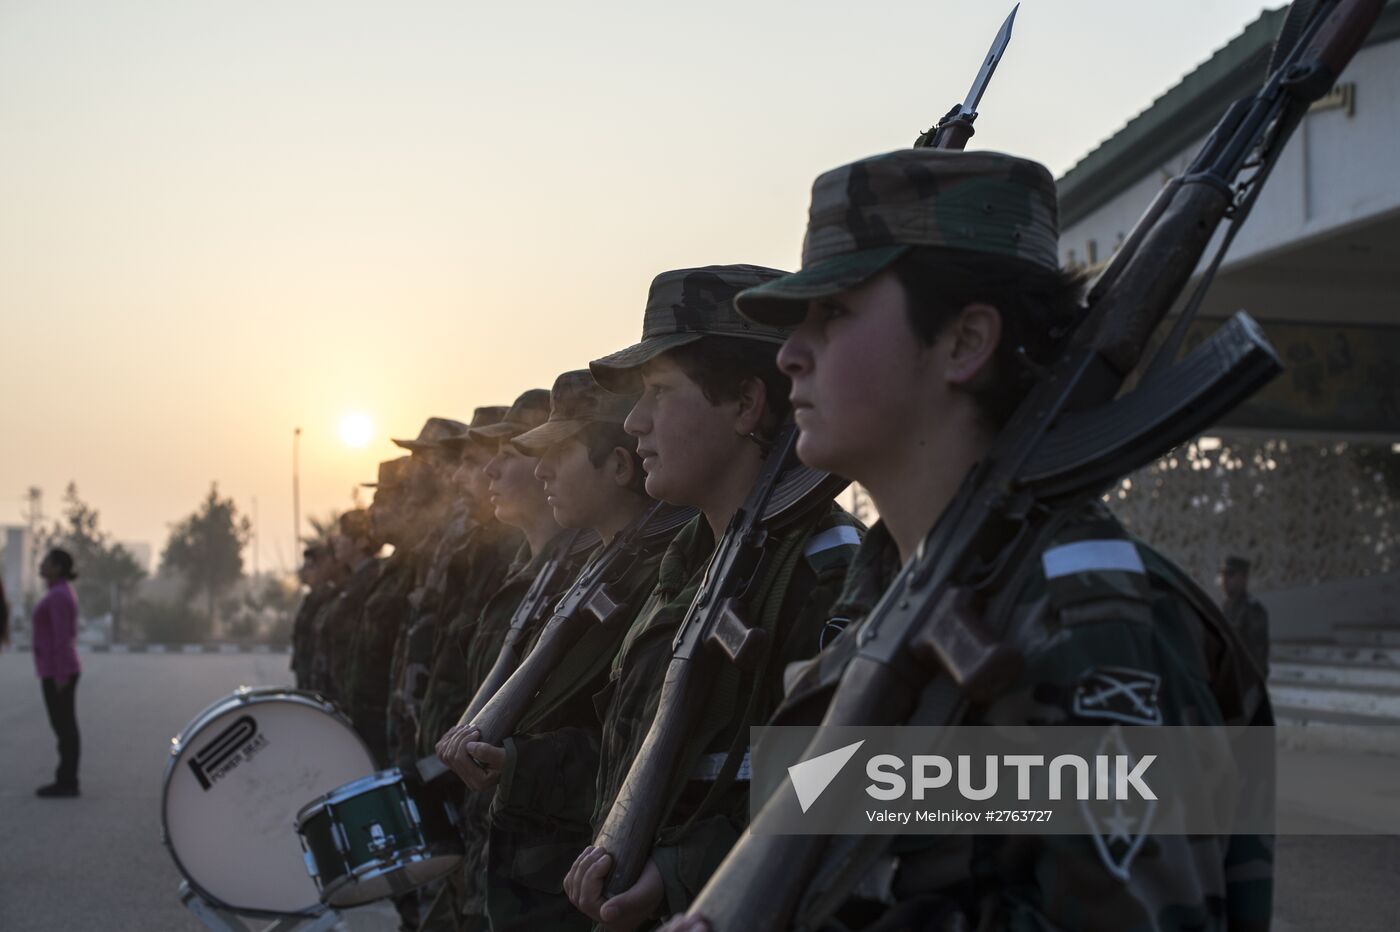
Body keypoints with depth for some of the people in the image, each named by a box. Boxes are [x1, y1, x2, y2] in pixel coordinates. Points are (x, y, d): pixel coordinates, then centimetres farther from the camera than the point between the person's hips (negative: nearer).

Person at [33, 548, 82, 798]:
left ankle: (67, 782, -1)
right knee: (65, 727, 11)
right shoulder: (64, 593, 15)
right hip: (62, 670, 10)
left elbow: (62, 637, -21)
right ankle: (67, 780, 15)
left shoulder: (59, 595, -17)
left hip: (56, 671, -10)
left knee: (64, 727, -5)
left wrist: (61, 675, -22)